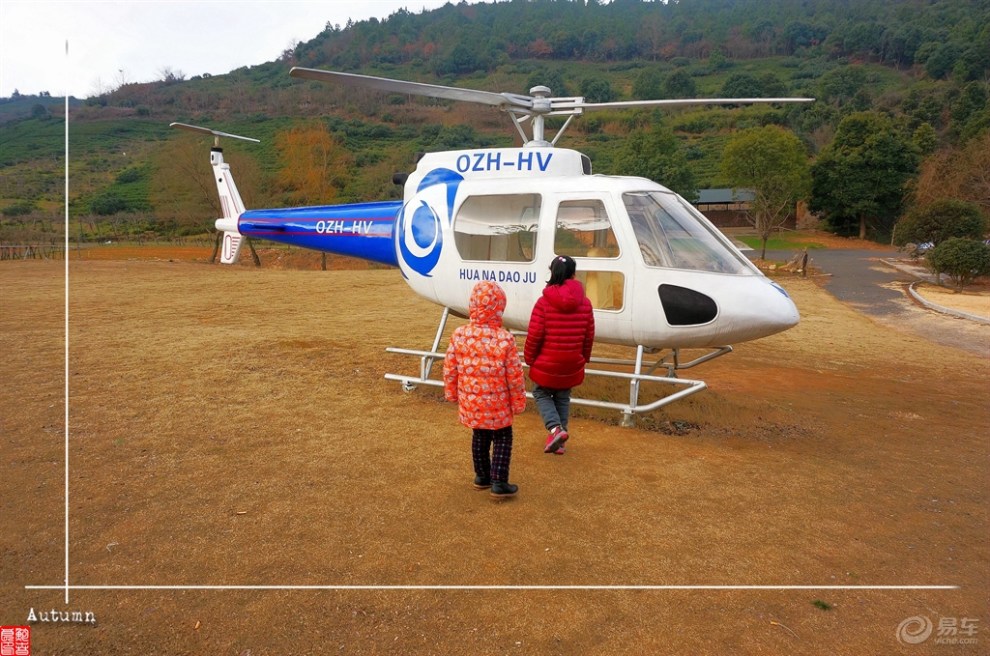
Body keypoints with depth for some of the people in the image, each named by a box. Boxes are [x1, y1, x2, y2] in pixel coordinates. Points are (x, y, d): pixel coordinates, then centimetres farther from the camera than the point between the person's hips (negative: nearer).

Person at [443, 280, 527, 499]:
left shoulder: (459, 335, -9)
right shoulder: (505, 339, -18)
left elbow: (450, 369, -1)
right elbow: (515, 376, -12)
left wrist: (451, 393, 15)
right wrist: (519, 402, 2)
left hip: (470, 401, 4)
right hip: (497, 404, -4)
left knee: (479, 436, 22)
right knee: (502, 438, 13)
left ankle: (482, 476, 35)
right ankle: (499, 483, 12)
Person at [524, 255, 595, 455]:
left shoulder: (544, 302, -15)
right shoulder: (585, 303, -2)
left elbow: (534, 335, -14)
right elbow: (589, 336, 4)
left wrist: (529, 357, 2)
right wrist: (584, 358, 19)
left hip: (546, 363, -4)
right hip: (572, 364, 4)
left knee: (542, 394, 17)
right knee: (563, 398, 19)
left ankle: (555, 428, -5)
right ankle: (558, 442, 23)